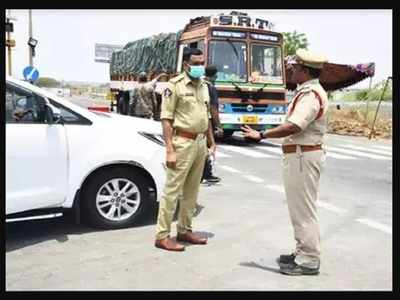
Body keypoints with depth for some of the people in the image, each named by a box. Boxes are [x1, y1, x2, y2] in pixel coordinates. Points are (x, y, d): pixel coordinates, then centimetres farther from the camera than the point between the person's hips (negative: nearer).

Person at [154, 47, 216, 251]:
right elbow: (166, 119, -12)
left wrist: (211, 142, 16)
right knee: (172, 190, -5)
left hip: (200, 142, 8)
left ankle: (184, 231, 23)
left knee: (191, 191, 12)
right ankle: (162, 236, 2)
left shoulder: (204, 86, 14)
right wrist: (170, 150, -19)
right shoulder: (175, 85, -8)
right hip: (183, 142, -7)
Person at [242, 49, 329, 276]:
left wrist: (261, 135, -25)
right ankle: (304, 253, 29)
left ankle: (309, 261, 8)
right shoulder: (310, 91, 16)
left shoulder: (310, 94, -18)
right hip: (303, 155, 11)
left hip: (303, 156, -11)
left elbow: (294, 126, -30)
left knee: (303, 209, -2)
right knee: (302, 208, 18)